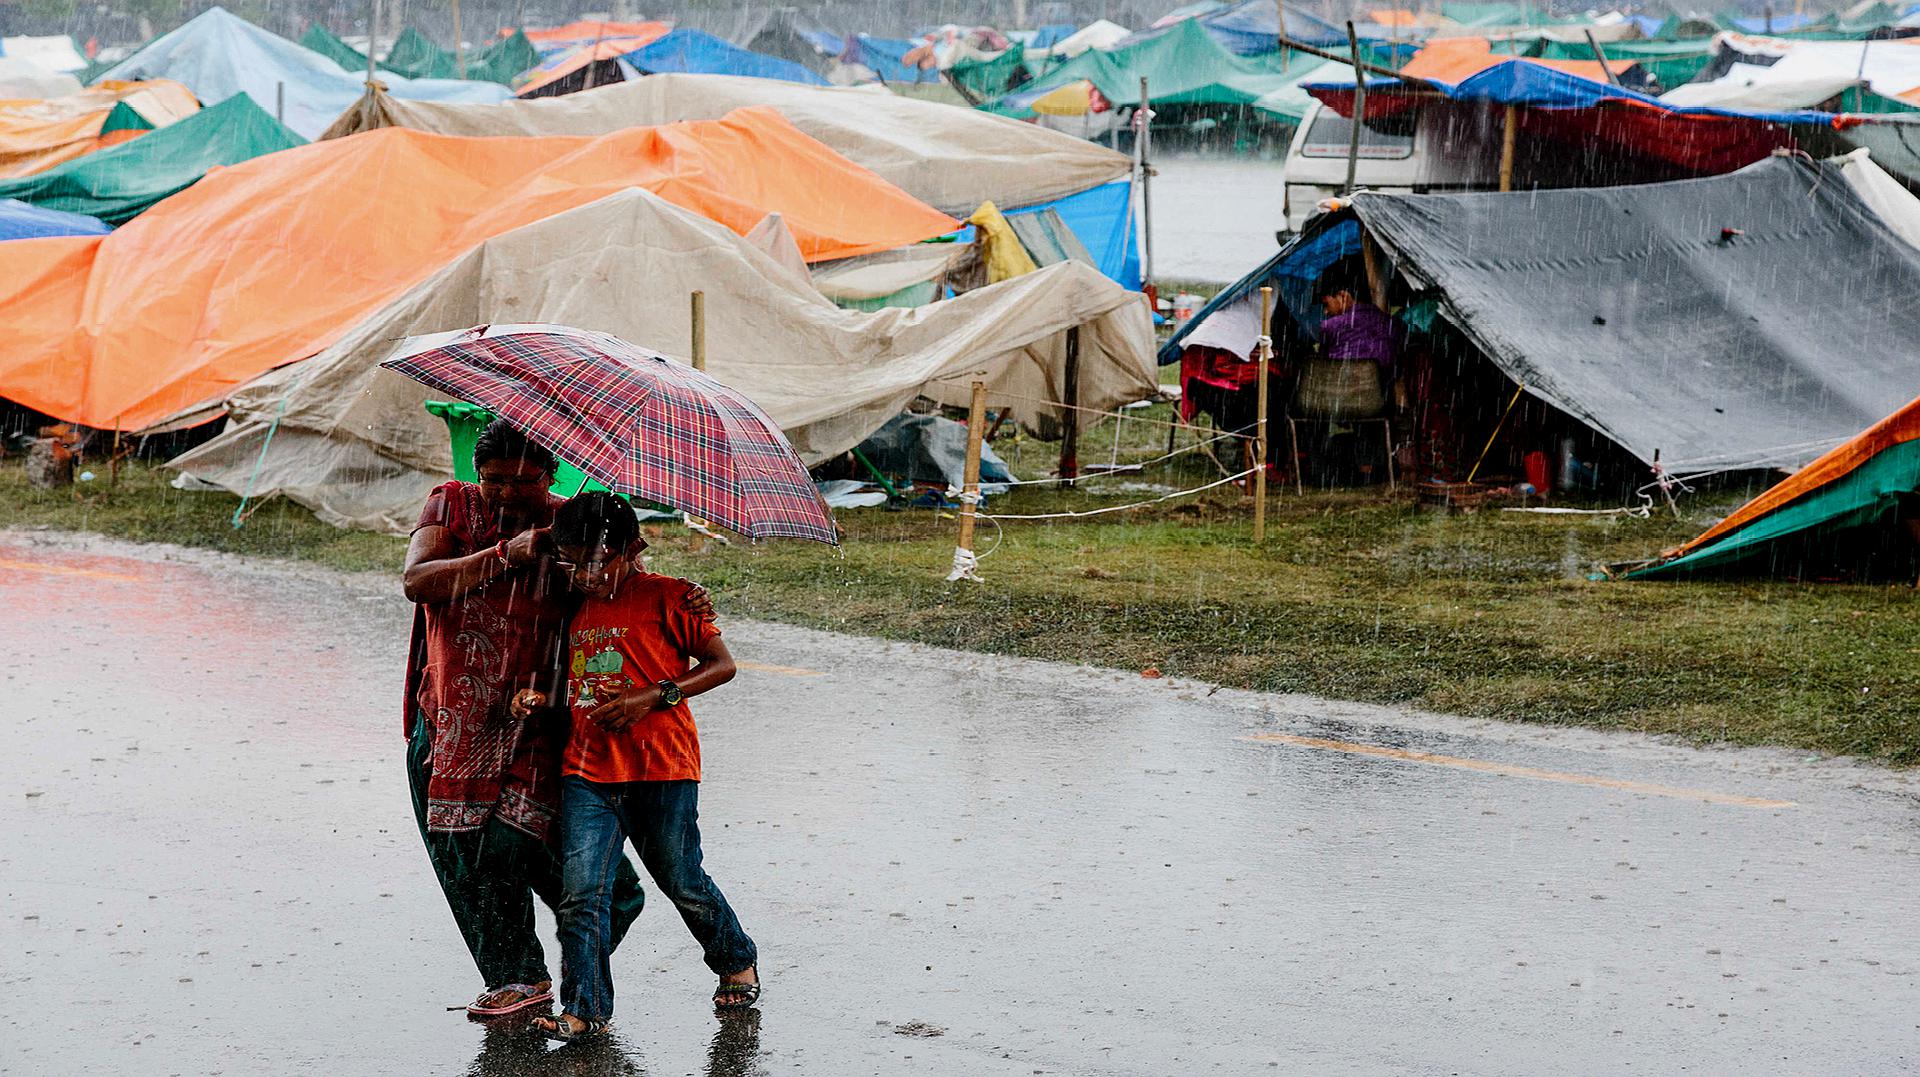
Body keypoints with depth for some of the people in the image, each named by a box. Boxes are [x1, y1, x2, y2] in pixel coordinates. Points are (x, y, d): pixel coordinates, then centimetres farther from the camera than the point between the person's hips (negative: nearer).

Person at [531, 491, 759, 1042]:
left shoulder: (667, 597, -4)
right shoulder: (576, 607, 14)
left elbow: (721, 664, -5)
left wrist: (652, 697, -15)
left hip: (662, 769, -5)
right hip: (588, 771, 5)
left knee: (681, 881, 8)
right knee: (580, 889, -8)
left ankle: (737, 962, 34)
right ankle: (584, 1008, -5)